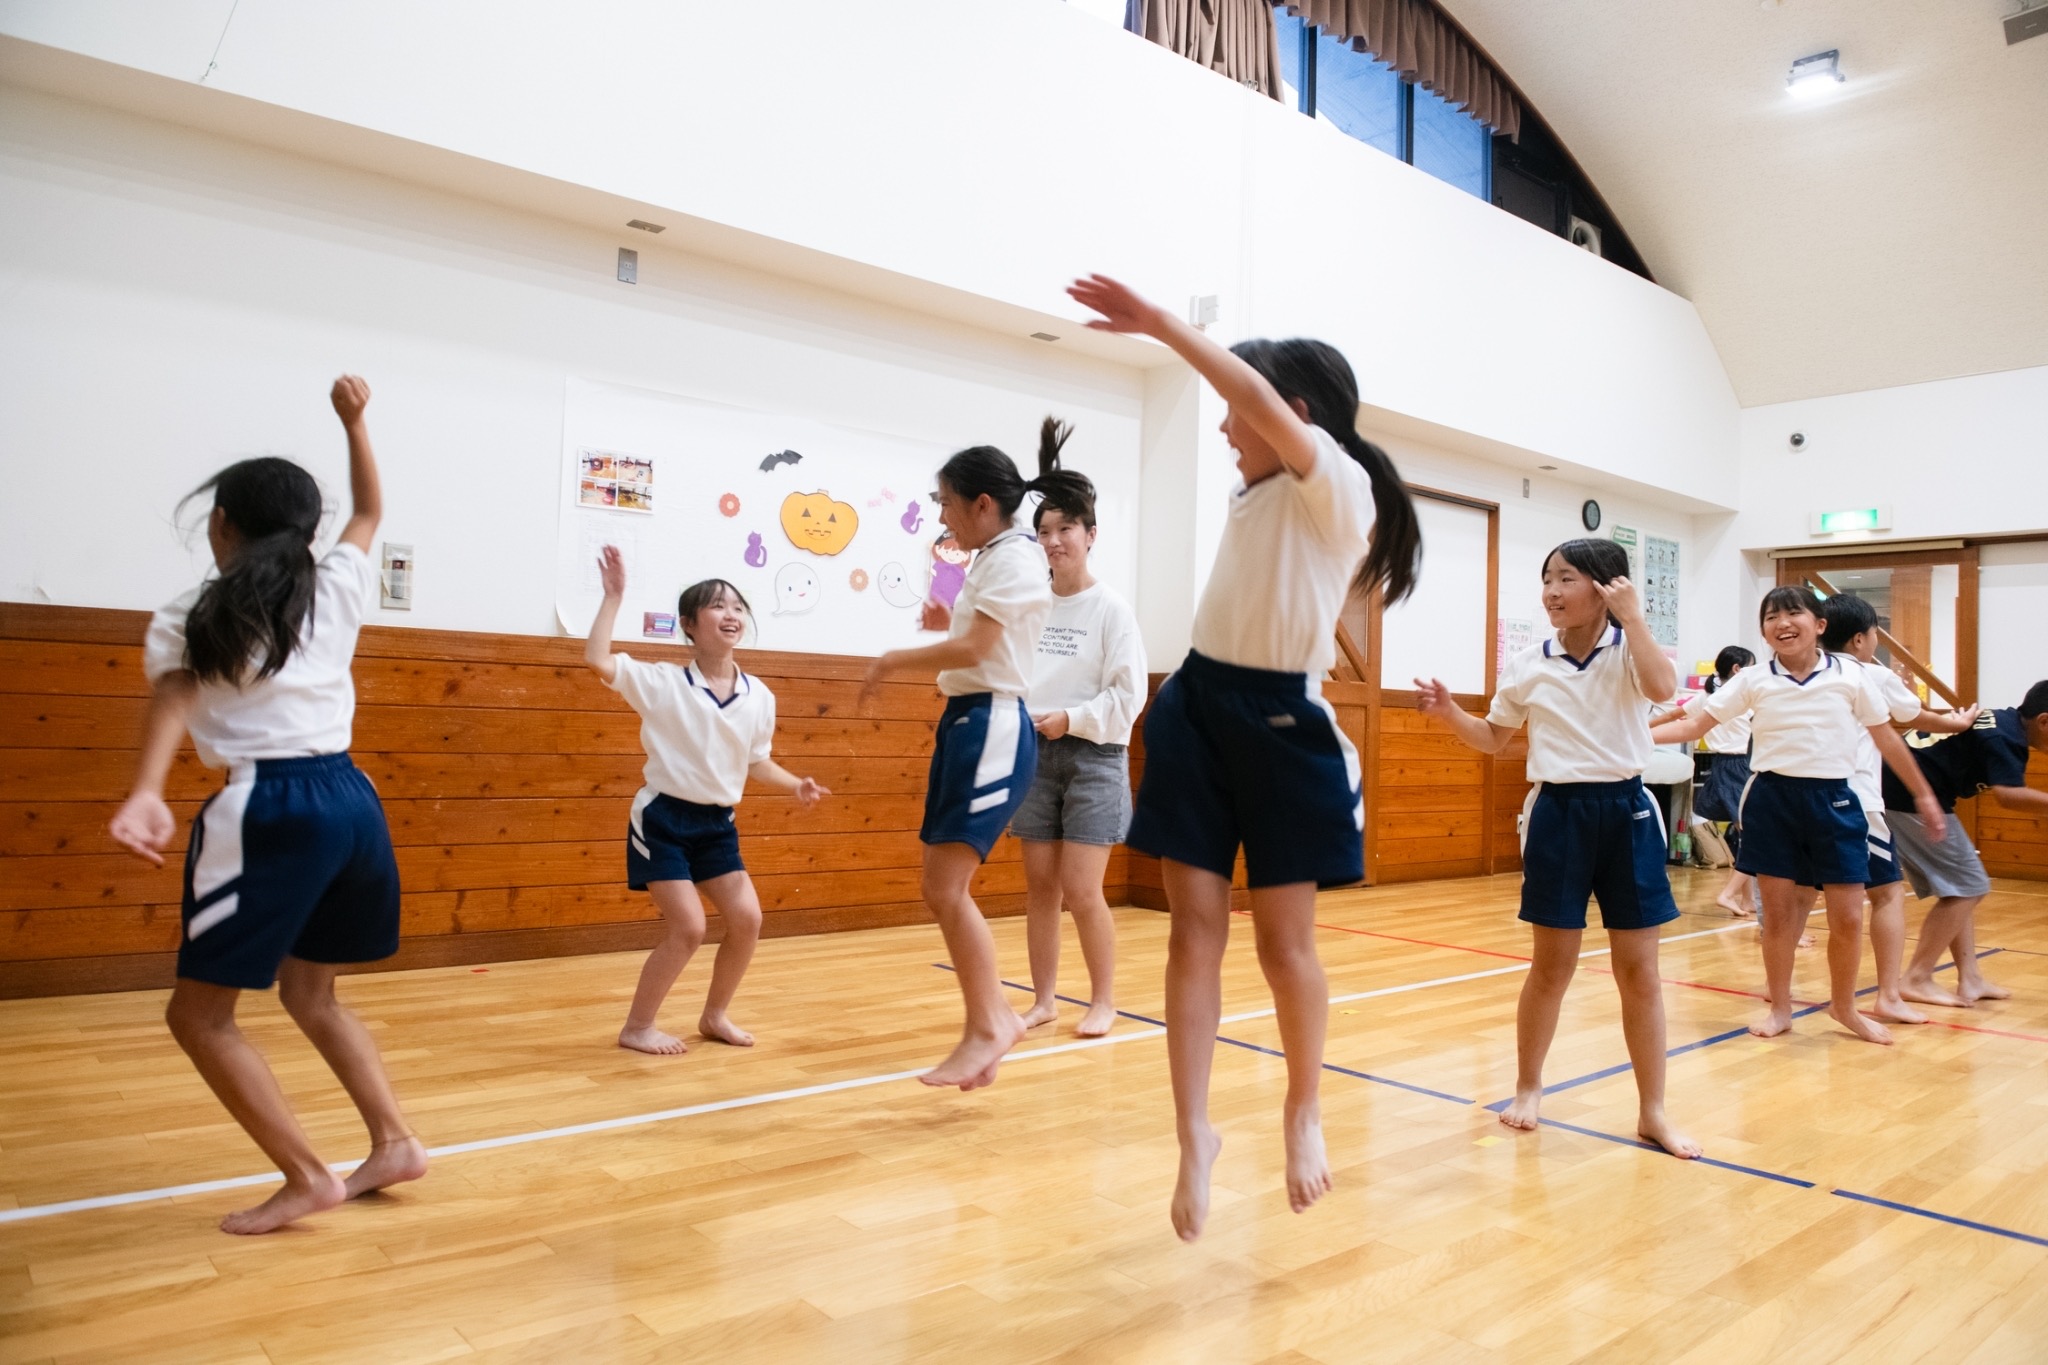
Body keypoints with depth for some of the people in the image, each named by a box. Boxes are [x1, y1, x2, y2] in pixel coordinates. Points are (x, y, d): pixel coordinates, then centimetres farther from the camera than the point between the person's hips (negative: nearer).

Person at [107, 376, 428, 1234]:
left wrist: (146, 795, -32)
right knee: (309, 993, 23)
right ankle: (394, 1142, 17)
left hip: (268, 811, -6)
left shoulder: (188, 619, 2)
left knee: (198, 1013, 8)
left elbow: (174, 699, -17)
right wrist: (354, 424, 34)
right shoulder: (336, 588, 12)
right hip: (351, 799, 6)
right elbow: (370, 512, 32)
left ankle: (306, 1179, 2)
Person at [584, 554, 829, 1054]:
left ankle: (715, 1015, 24)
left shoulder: (759, 696, 0)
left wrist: (797, 786, -4)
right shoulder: (663, 683, -12)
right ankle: (637, 1027, 12)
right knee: (688, 927, -8)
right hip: (663, 818, -5)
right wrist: (614, 595, -22)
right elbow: (597, 660, -26)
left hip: (717, 824, 5)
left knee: (746, 919, 1)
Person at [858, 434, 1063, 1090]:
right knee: (944, 891, 9)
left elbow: (976, 649, -20)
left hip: (991, 727, -10)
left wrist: (895, 659, -10)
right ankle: (990, 1019, 19)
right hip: (966, 722, 10)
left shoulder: (1015, 557, -11)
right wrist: (947, 624, 8)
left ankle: (989, 1024, 4)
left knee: (946, 891, -10)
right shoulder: (993, 559, 19)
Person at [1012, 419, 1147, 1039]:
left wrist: (1072, 719, -18)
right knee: (1039, 885, 8)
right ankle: (1044, 999, 21)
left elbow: (1130, 694, -10)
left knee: (1081, 891, -4)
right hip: (1035, 755, 4)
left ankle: (1104, 1001, 14)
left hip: (1093, 757, -4)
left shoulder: (1111, 609, -6)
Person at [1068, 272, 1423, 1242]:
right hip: (1199, 708, 6)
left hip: (1281, 724, -6)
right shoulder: (1253, 496, 14)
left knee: (1283, 942, 3)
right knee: (1195, 930, 2)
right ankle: (1194, 1136, 11)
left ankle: (1304, 1112, 29)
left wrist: (1159, 323, -23)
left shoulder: (1340, 488, -10)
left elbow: (1264, 399, -25)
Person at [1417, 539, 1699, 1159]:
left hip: (1625, 810, -1)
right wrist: (1447, 711, -6)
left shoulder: (1629, 650, -3)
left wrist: (1630, 615, -19)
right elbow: (1494, 739, 11)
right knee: (1551, 966, 8)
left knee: (1639, 969, 5)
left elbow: (1662, 686, -26)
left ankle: (1653, 1111, 18)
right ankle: (1527, 1087, 26)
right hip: (1557, 812, 1)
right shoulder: (1527, 665, 3)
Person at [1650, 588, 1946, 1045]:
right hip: (1772, 799, 0)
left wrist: (1923, 793, 16)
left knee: (1848, 916, 3)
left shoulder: (1852, 676, 0)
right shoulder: (1753, 681, -1)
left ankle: (1844, 1007, 26)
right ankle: (1780, 1008, 22)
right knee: (1778, 911, 6)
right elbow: (1694, 725, -1)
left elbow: (1887, 738, 11)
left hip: (1833, 800, 0)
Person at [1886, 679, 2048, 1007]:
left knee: (1958, 888, 14)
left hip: (1902, 796, 10)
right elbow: (2007, 795, -30)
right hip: (1911, 799, -10)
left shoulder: (2002, 722, 13)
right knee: (1966, 887, -5)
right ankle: (1916, 980, -3)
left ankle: (1969, 980, 16)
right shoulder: (2007, 736, -15)